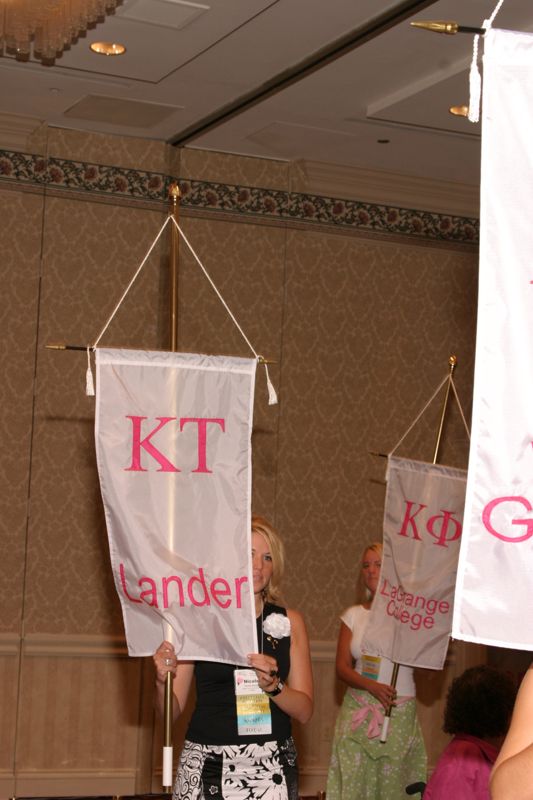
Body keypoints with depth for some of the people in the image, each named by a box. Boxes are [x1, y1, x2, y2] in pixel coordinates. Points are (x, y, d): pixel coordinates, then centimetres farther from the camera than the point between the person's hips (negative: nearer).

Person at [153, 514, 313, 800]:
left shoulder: (289, 621, 4)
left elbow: (304, 710, 2)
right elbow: (172, 710, 2)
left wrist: (273, 685, -17)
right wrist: (163, 680, -18)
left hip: (272, 766, 1)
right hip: (208, 765, -1)